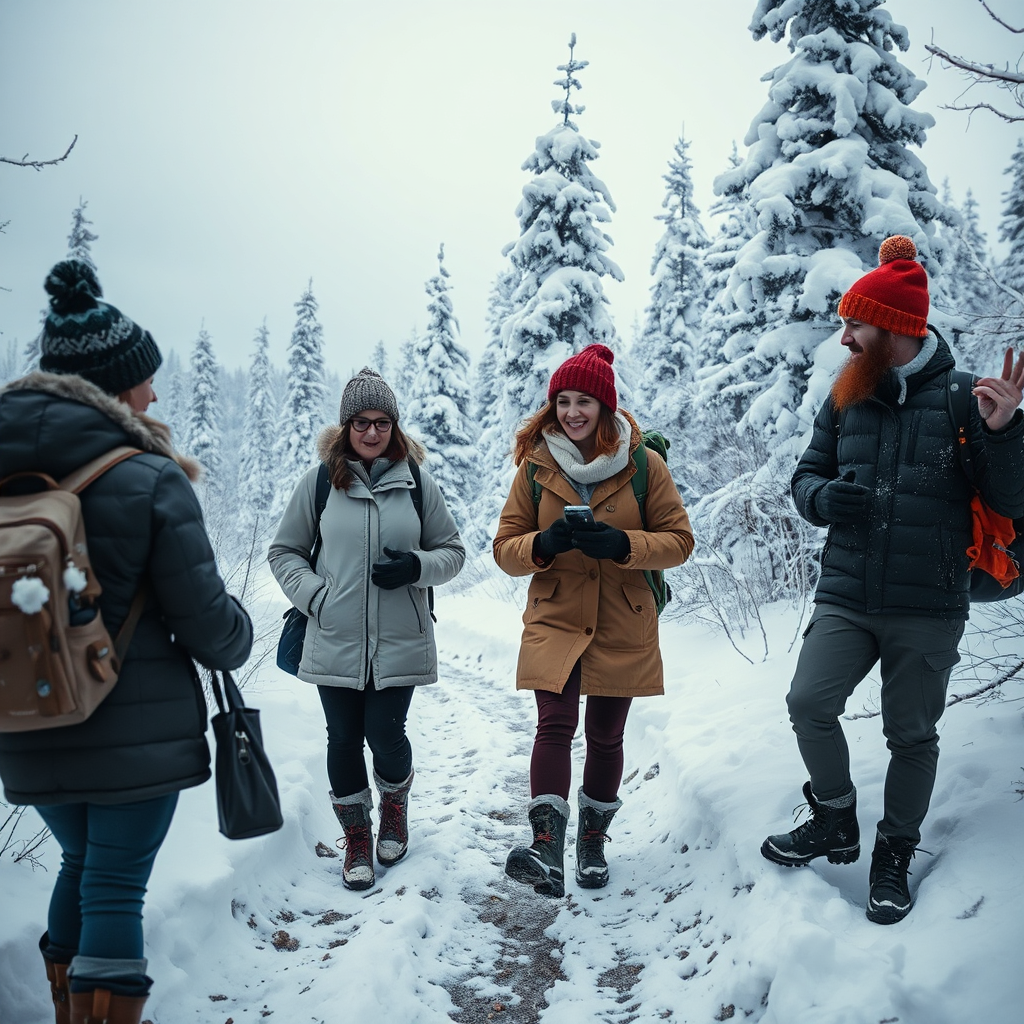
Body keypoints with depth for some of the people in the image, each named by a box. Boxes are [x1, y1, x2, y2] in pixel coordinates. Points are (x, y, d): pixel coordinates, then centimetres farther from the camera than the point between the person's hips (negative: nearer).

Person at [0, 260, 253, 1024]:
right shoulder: (149, 479, -16)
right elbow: (207, 618, -13)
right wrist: (239, 638, 8)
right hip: (140, 733, -6)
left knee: (80, 865, 24)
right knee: (116, 887, 6)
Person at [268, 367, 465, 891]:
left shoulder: (417, 483, 1)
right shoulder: (320, 481, 1)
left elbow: (452, 550, 8)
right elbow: (284, 551, 8)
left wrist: (417, 566, -12)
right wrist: (313, 596, -7)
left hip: (400, 641, 0)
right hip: (333, 641, 1)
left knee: (386, 735, 1)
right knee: (344, 739, 8)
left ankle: (395, 808, 35)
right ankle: (356, 838, 29)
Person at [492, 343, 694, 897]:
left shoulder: (643, 463, -2)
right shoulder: (535, 465, 2)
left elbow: (679, 540, -1)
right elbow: (506, 547, 3)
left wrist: (622, 544, -20)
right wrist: (544, 543, -20)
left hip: (622, 627, 0)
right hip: (554, 620, 0)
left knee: (605, 736, 10)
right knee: (554, 726, -18)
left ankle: (592, 838, 29)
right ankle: (546, 847, -23)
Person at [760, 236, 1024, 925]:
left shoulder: (964, 398, -5)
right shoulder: (847, 398, 6)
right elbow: (806, 477, 14)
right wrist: (827, 496, -10)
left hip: (928, 609, -2)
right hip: (845, 598, 3)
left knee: (913, 736, 7)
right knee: (809, 703, -9)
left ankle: (895, 854, 28)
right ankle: (837, 821, 16)